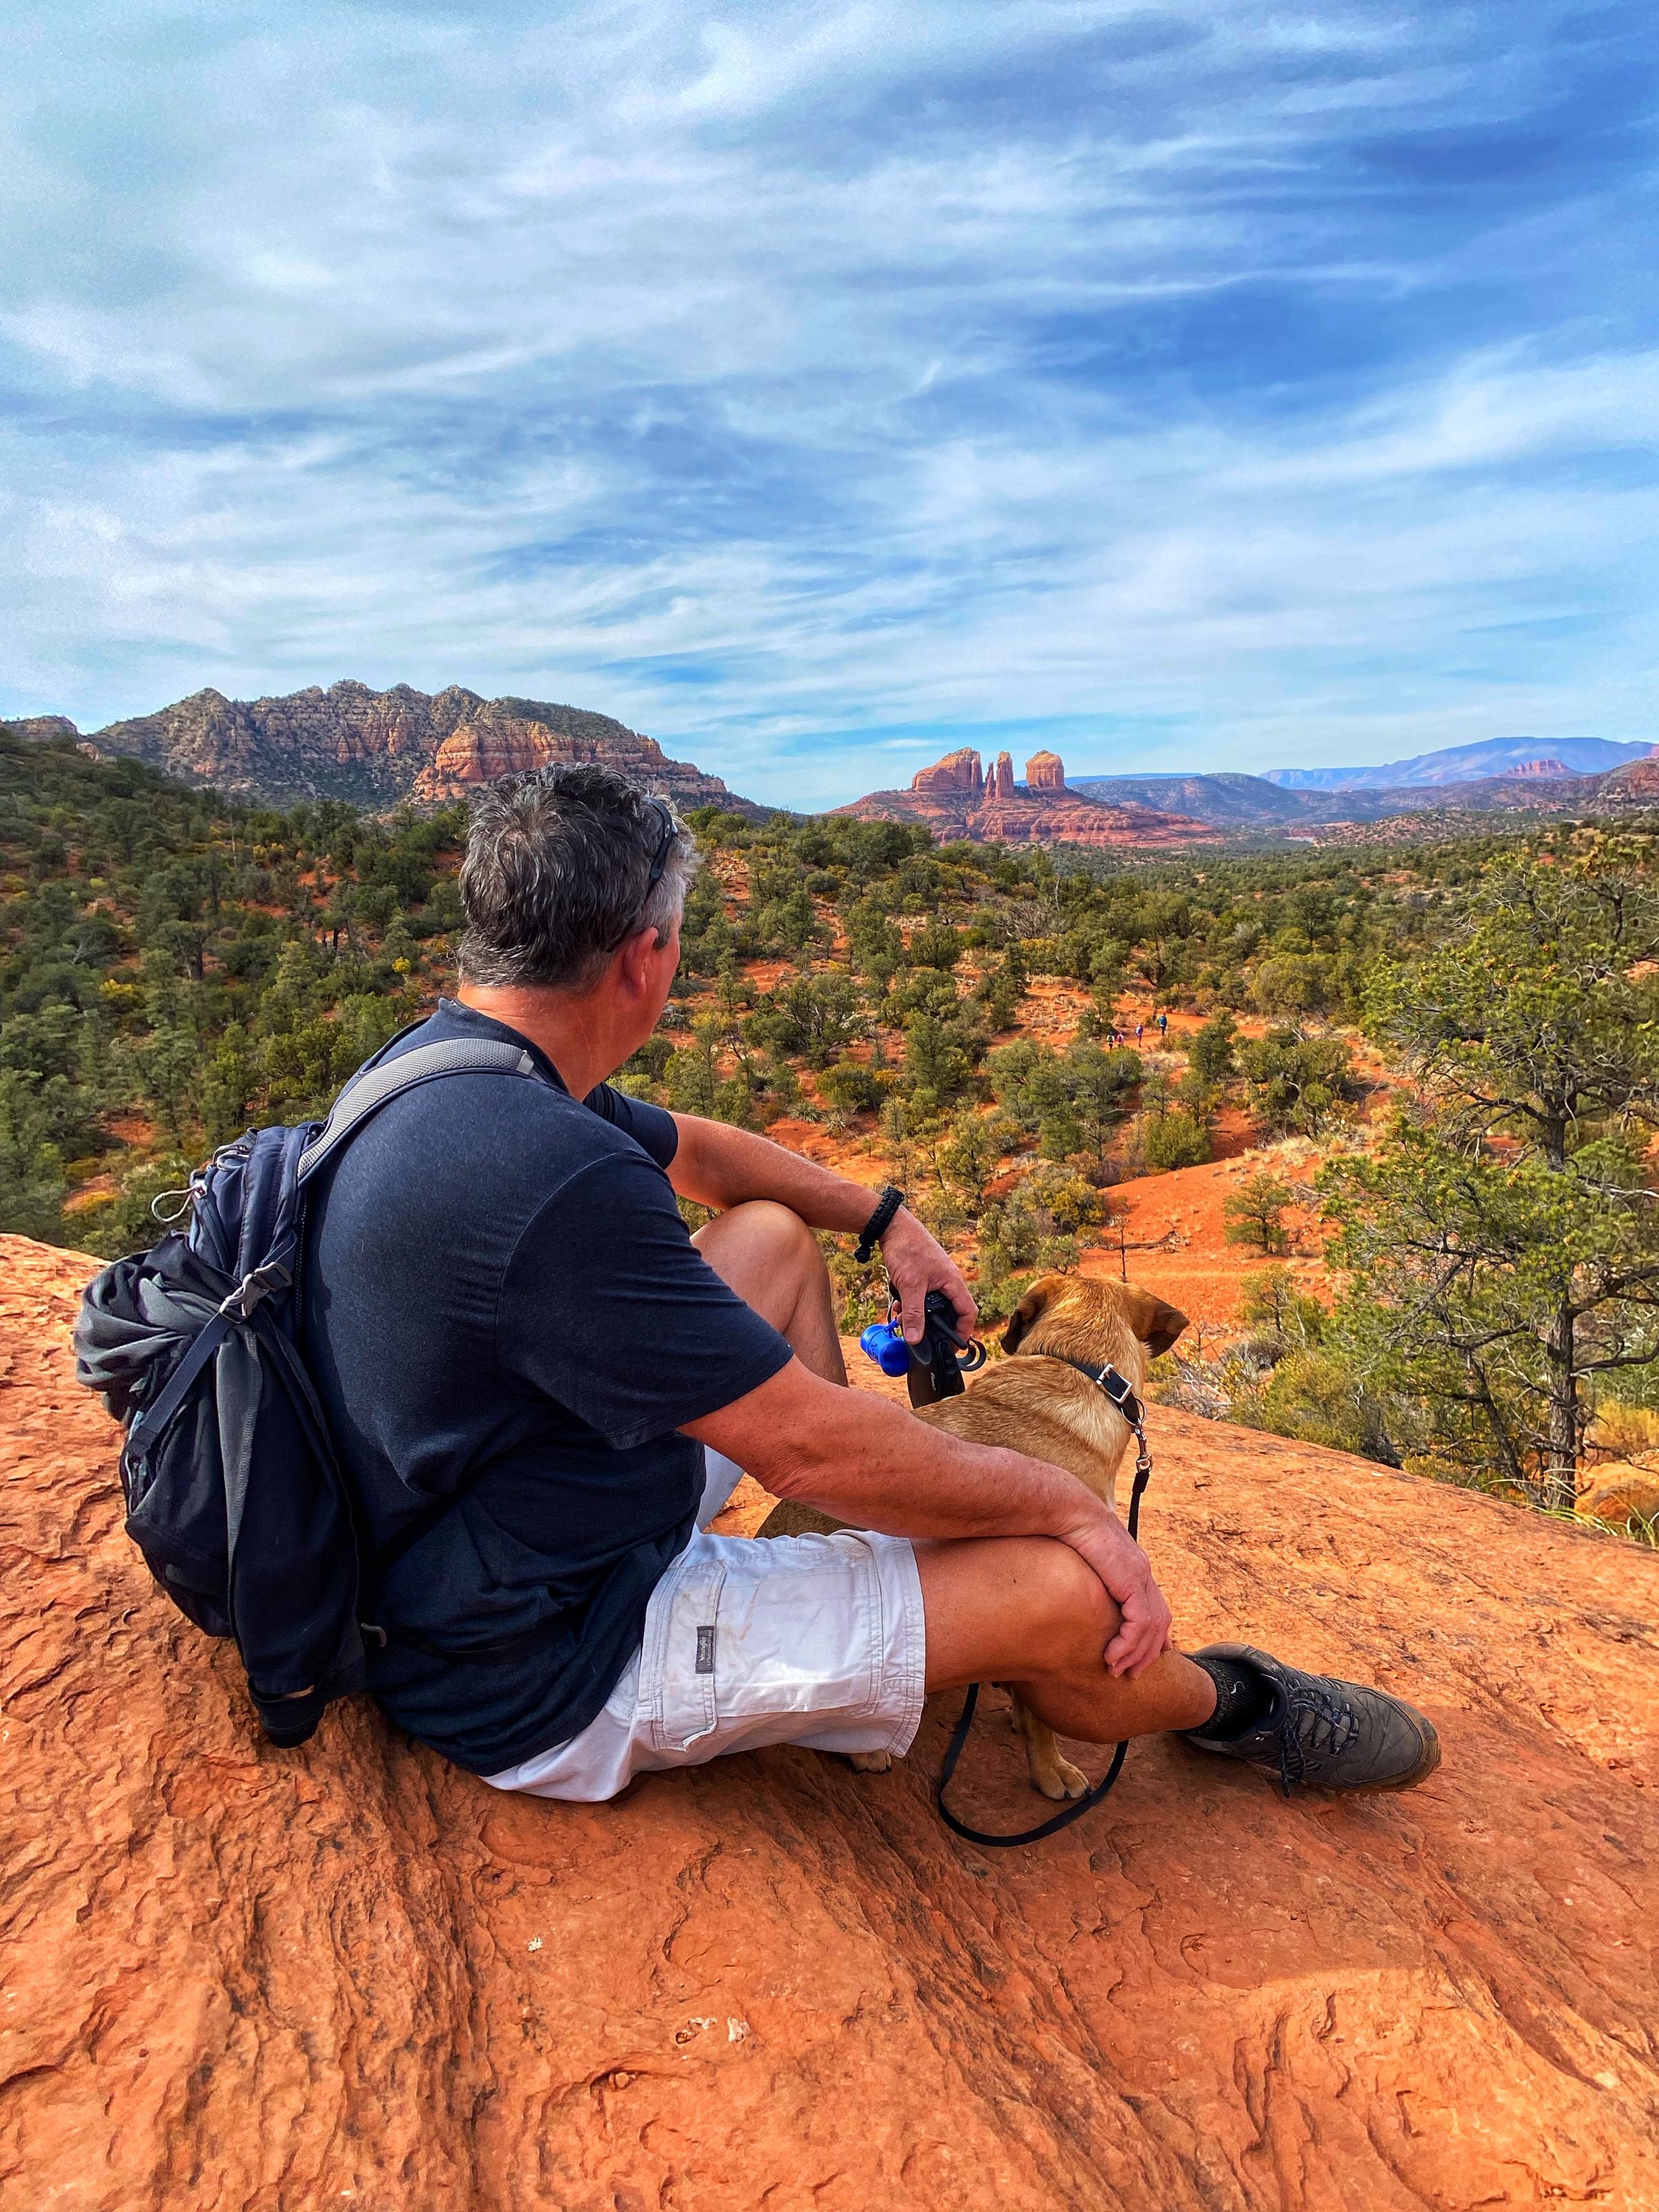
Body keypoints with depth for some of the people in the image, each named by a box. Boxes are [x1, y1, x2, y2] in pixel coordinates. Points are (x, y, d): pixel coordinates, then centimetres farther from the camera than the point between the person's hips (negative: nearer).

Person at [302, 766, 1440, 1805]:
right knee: (1063, 1588, -16)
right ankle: (1225, 1706, 20)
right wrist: (1066, 1500, -13)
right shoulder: (549, 1175, -34)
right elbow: (814, 1446, -28)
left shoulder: (457, 1064, -1)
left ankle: (857, 1537, 29)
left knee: (776, 1234, 15)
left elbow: (691, 1149, 16)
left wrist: (887, 1218, 16)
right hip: (548, 1678, -9)